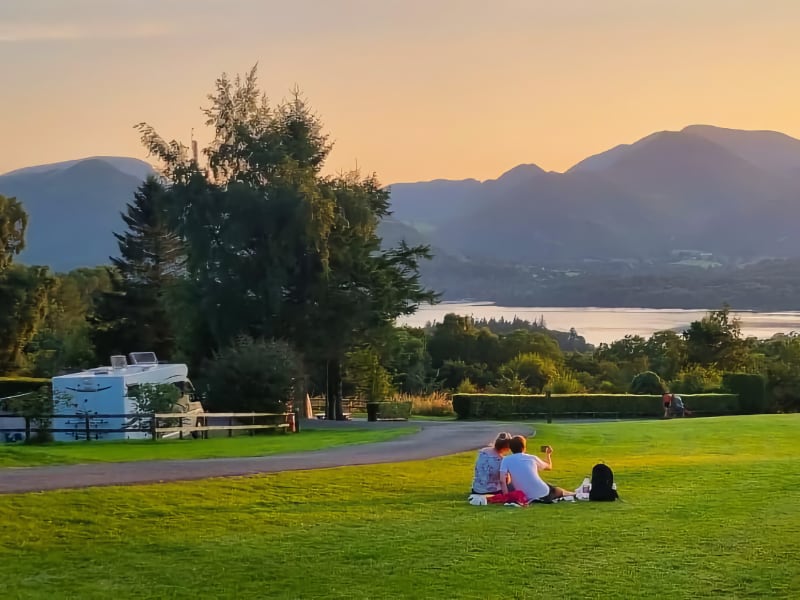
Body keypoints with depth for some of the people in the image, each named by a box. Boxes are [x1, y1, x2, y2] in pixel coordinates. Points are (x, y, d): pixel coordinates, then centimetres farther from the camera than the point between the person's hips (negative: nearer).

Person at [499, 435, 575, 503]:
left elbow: (502, 481, -13)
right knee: (560, 491, 32)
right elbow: (549, 467, 22)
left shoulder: (506, 460, 0)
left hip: (527, 498, 1)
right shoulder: (532, 458, 3)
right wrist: (549, 454, 41)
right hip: (543, 494, -1)